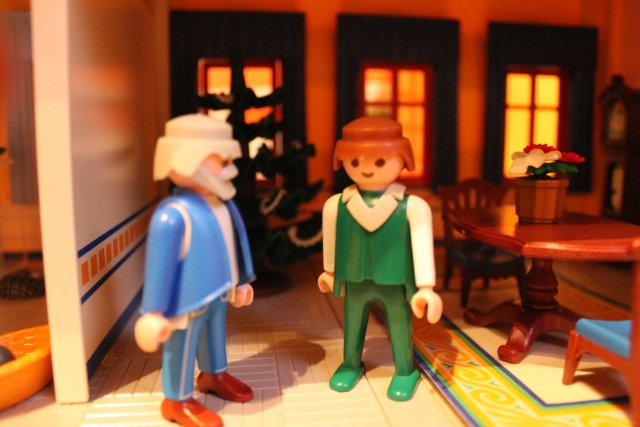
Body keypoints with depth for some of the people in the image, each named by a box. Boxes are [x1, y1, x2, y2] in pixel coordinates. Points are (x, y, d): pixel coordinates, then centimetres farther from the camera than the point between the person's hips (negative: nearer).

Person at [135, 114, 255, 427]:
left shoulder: (222, 205, -2)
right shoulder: (174, 214, -29)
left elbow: (232, 248, 11)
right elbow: (160, 264, -24)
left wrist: (240, 282, 21)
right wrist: (156, 312, -18)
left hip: (218, 292, 9)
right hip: (189, 300, -9)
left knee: (215, 334, 27)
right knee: (183, 346, 9)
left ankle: (214, 375, 51)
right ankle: (177, 401, 29)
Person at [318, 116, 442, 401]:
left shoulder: (413, 207, -19)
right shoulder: (336, 205, -11)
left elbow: (423, 246, -15)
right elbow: (330, 240, 4)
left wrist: (426, 287, -15)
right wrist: (330, 271, 16)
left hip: (395, 282, -2)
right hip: (354, 281, 3)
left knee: (399, 325, 15)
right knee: (352, 323, 20)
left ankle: (405, 371, 38)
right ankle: (351, 365, 45)